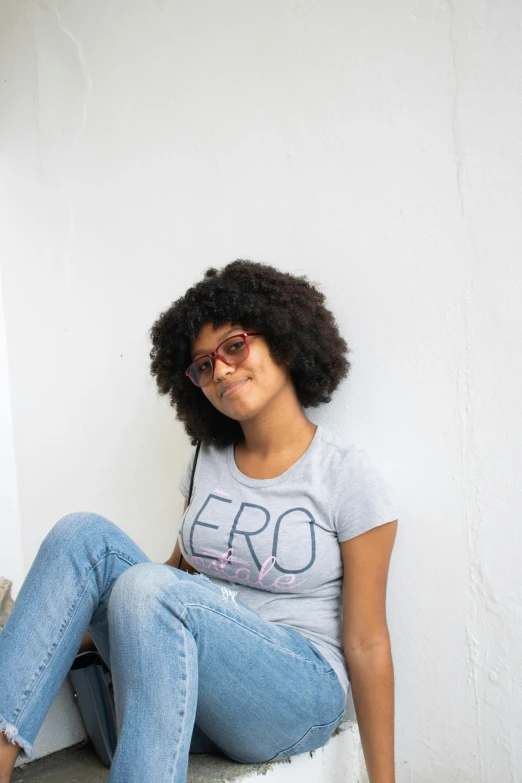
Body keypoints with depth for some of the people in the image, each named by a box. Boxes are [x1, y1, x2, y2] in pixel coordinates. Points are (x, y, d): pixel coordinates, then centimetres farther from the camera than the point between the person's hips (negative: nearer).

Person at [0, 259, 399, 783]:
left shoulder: (347, 477, -7)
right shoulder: (208, 462, 10)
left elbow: (366, 644, -6)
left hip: (298, 695, -5)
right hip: (189, 673, 6)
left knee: (147, 589, -32)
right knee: (84, 534, -16)